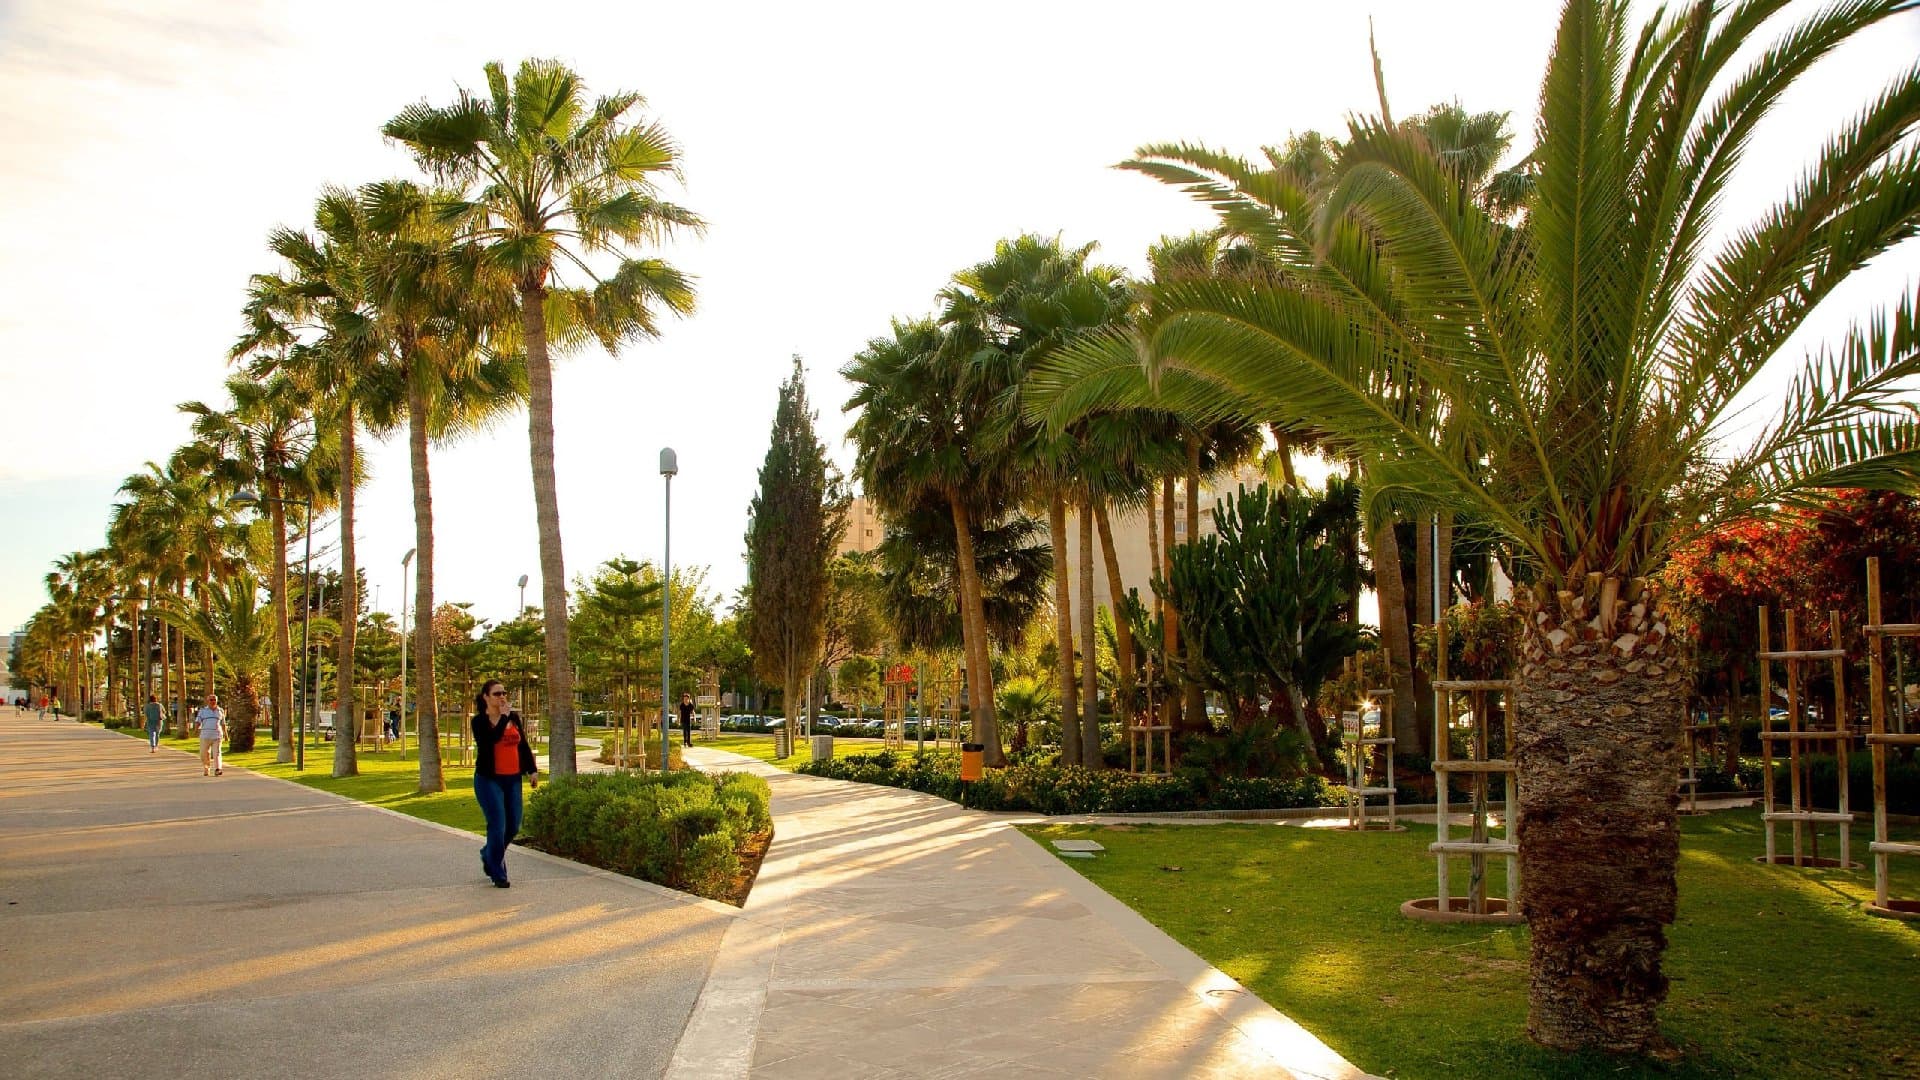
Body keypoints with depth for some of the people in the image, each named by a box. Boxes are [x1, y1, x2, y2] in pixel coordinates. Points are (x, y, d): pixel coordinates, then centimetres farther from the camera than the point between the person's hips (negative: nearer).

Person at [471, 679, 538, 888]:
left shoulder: (513, 717, 10)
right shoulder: (480, 721, -5)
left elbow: (524, 745, 14)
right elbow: (490, 740, -24)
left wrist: (532, 769, 8)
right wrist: (503, 718, -20)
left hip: (513, 779, 5)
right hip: (489, 779, -5)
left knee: (513, 826, 7)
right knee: (498, 826, -8)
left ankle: (488, 854, 35)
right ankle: (498, 875, 4)